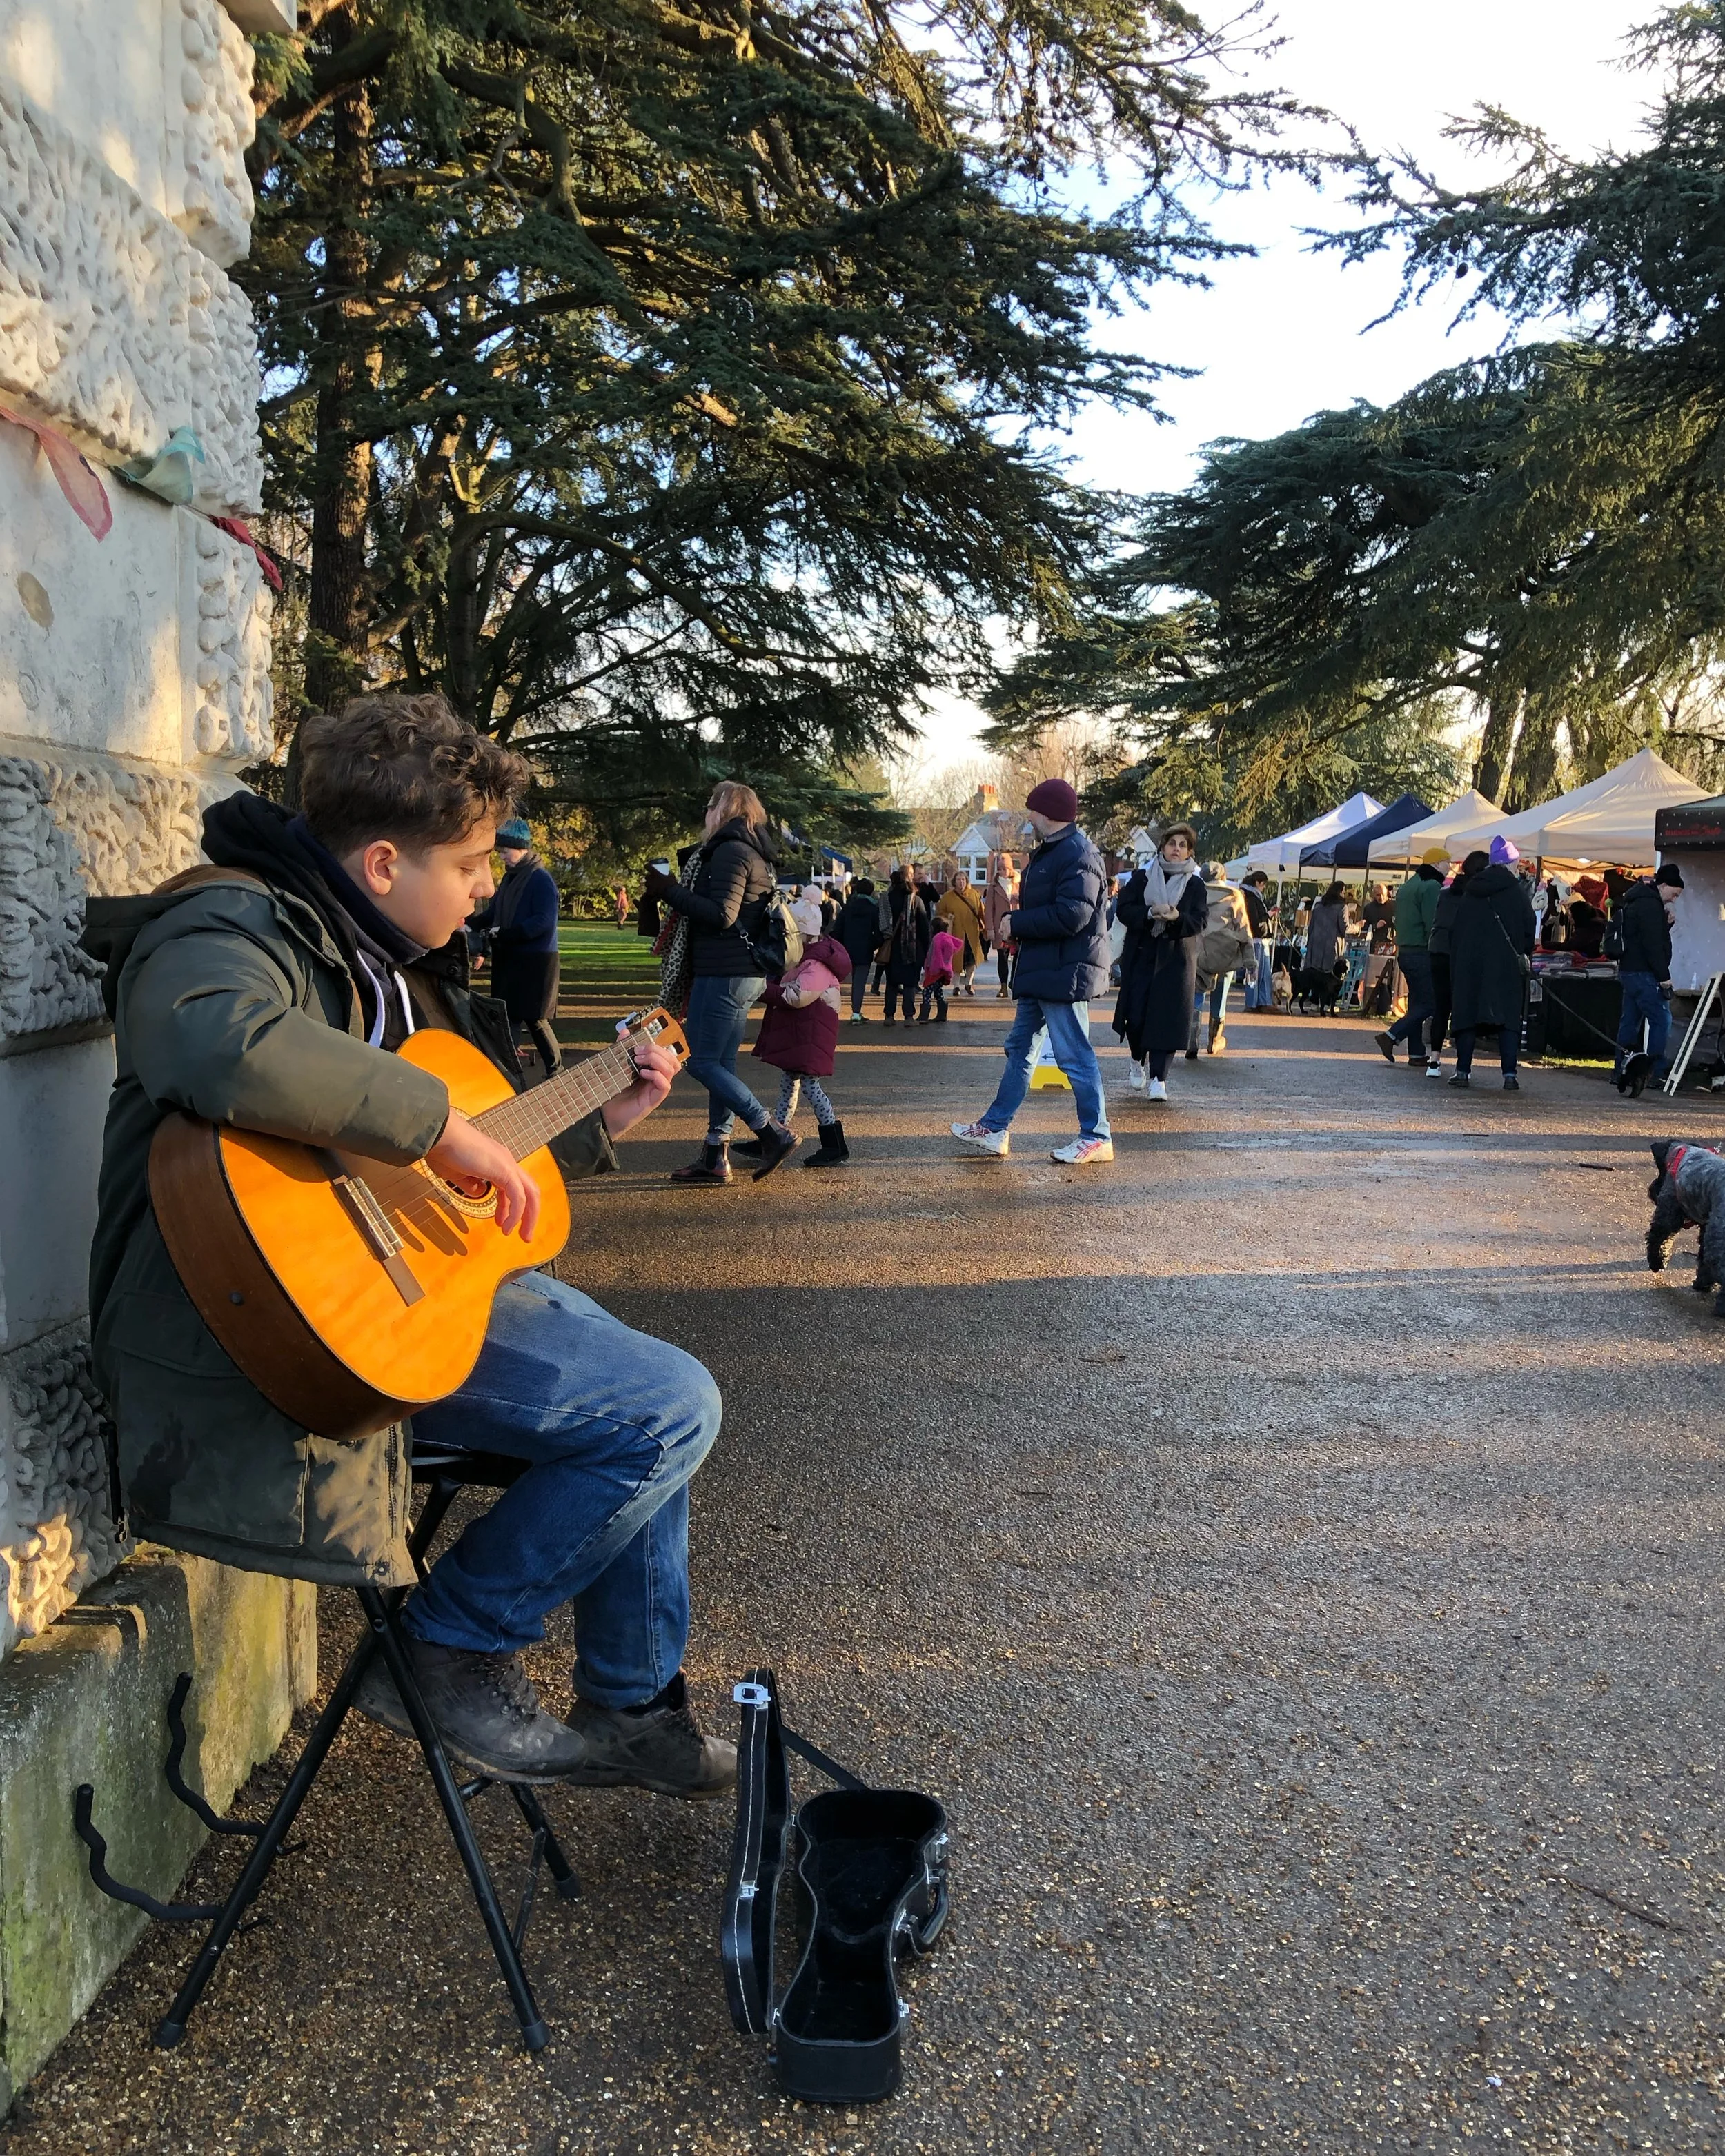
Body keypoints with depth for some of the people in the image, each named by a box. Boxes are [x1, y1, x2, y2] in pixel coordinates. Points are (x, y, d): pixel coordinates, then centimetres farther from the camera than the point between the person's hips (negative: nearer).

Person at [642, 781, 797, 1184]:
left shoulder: (730, 852, -13)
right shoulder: (753, 854, 18)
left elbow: (721, 915, -22)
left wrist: (670, 892, -15)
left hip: (723, 974, -10)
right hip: (746, 973, 10)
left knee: (701, 1061, -6)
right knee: (721, 1065, 11)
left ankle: (772, 1132, -8)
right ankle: (715, 1157, 13)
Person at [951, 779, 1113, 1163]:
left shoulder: (1078, 855, -17)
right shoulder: (1049, 851, 17)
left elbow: (1072, 915, -26)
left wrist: (1017, 923, -17)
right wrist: (1018, 922, 5)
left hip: (1065, 973, -11)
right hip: (1041, 973, 11)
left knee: (1075, 1055, -5)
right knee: (1019, 1048, 14)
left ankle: (1096, 1137, 5)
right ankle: (993, 1130, 21)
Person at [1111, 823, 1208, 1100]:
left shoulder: (1196, 885, 7)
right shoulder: (1140, 878, 8)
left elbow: (1202, 920, -4)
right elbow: (1124, 910, -2)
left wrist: (1177, 917, -24)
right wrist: (1150, 913, -21)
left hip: (1176, 959, -1)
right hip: (1140, 956, 1)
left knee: (1166, 1018, -6)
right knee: (1136, 1015, -1)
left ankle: (1158, 1078, -2)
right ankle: (1138, 1061, 26)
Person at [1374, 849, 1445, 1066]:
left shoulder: (1407, 885, 19)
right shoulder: (1432, 886, -11)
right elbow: (1433, 924, -18)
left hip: (1405, 951, 10)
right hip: (1423, 953, -10)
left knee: (1417, 1002, 11)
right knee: (1428, 1003, -6)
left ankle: (1416, 1053, 10)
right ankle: (1391, 1037, -15)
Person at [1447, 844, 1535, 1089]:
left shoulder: (1469, 894, 8)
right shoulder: (1516, 890, 2)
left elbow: (1455, 931, 7)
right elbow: (1529, 926, 0)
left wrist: (1457, 964, 11)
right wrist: (1525, 956, 11)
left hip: (1470, 964, 2)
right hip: (1508, 965, -1)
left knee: (1467, 1014, 6)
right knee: (1509, 1017, 0)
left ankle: (1462, 1071, 3)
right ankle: (1510, 1074, -6)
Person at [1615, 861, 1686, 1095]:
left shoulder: (1636, 902, 18)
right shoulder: (1650, 905, -14)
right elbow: (1654, 946, -20)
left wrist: (1666, 923, 5)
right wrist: (1664, 977, -17)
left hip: (1629, 971, 10)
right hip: (1644, 974, -10)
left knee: (1630, 1022, 11)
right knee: (1661, 1021, -7)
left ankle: (1623, 1073, 14)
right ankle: (1656, 1072, -9)